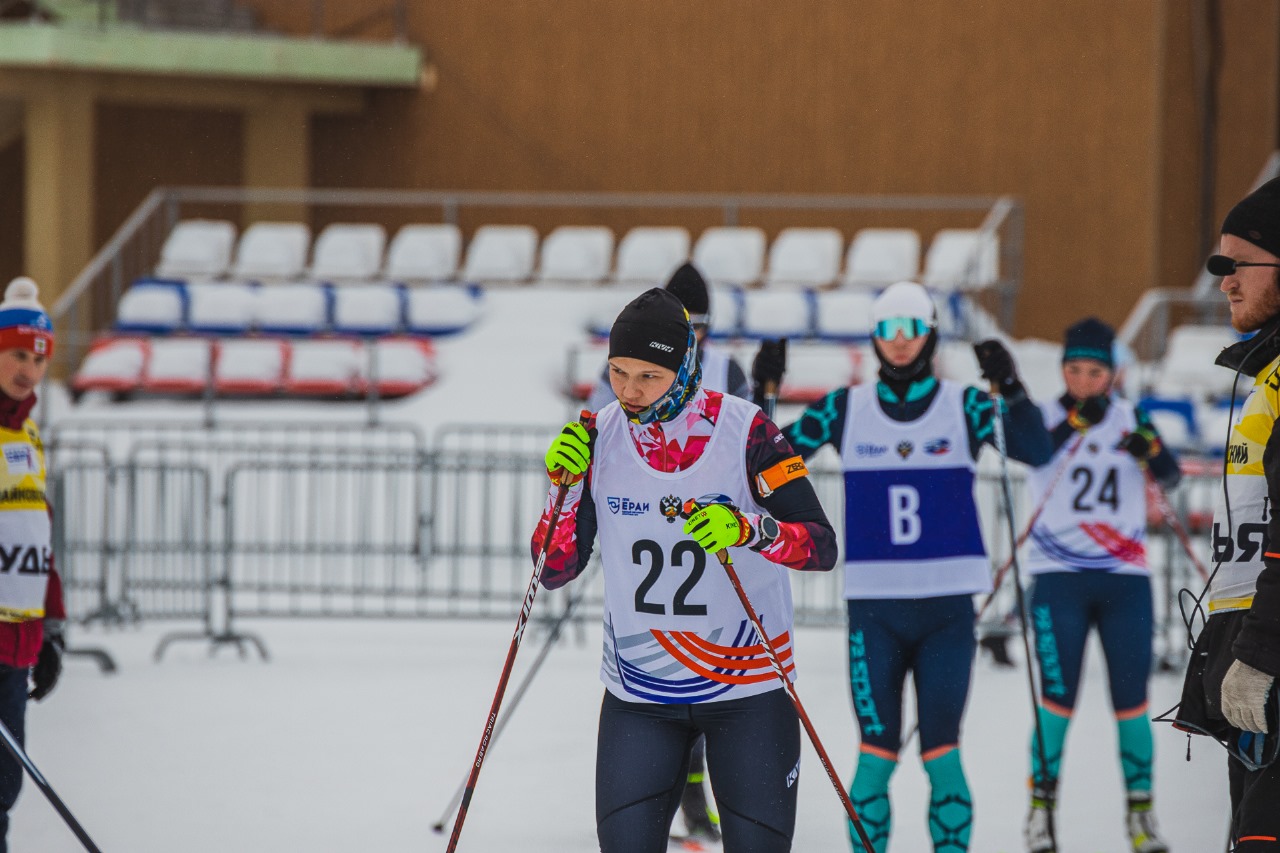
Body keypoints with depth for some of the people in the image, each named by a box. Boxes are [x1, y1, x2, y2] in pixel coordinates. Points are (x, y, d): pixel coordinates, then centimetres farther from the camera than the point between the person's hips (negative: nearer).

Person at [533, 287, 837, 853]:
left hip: (747, 685, -2)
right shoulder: (598, 437, -1)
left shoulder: (744, 430, -10)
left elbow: (822, 546, -13)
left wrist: (747, 529, -30)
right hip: (639, 691, 2)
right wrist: (564, 486, -15)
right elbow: (555, 571, 0)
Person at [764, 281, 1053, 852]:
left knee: (941, 752, -6)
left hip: (947, 606, -1)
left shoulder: (964, 407, 2)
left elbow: (1036, 452, -10)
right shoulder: (846, 409, 6)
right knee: (877, 753, -4)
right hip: (873, 606, 1)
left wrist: (1011, 389, -25)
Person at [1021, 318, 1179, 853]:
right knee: (1058, 695, -8)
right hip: (1059, 576, -2)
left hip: (1124, 578, 2)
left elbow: (1171, 478, -2)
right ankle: (1041, 807, 2)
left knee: (1131, 697, -1)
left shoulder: (1132, 419, 7)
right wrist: (1074, 422, -35)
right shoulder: (1045, 418, 0)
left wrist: (1152, 452, -23)